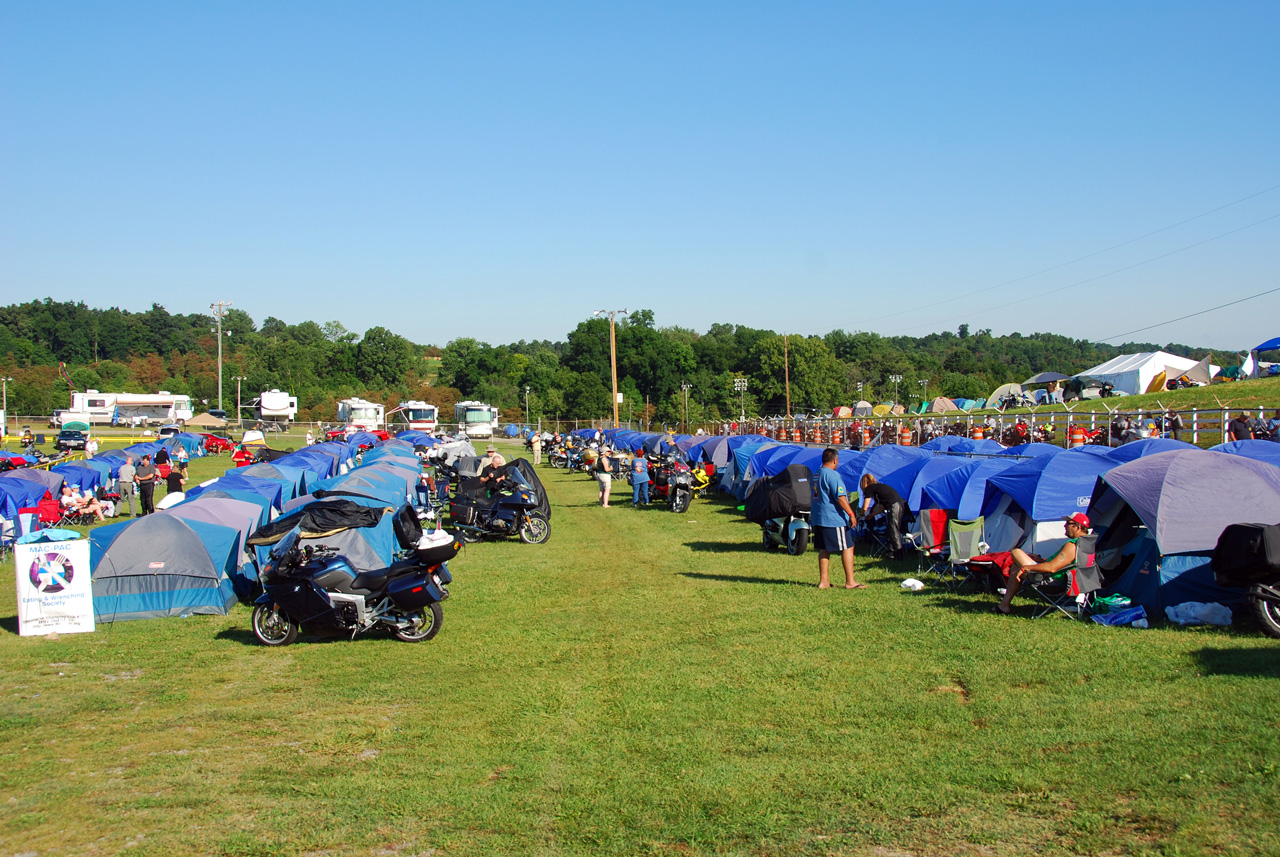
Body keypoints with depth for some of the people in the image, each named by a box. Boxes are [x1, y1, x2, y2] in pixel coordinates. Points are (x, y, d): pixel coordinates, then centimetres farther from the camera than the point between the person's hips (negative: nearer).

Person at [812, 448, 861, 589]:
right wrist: (851, 514, -15)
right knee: (847, 547, -2)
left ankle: (824, 581, 13)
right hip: (834, 519, -9)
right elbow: (840, 498, -19)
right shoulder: (833, 475, -15)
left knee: (824, 549, 12)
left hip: (818, 519, 9)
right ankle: (850, 582, -1)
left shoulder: (816, 475, 13)